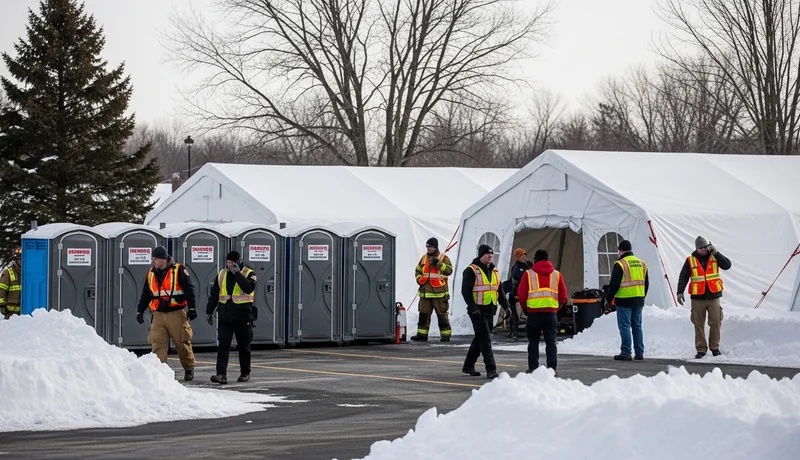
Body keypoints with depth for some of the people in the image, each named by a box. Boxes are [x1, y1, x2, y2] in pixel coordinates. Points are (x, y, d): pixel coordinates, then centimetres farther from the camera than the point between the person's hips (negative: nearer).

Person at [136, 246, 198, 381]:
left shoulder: (179, 271, -5)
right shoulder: (151, 273, 11)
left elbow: (189, 290, -6)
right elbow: (146, 294, 19)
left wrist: (192, 308, -11)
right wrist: (140, 311, 15)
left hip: (176, 314, -4)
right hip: (158, 315, 4)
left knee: (182, 344, 4)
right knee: (158, 344, -6)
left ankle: (189, 369, 22)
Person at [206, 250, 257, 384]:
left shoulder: (248, 274, -2)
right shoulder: (222, 274, 10)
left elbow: (249, 288, -23)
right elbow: (214, 295, 16)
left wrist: (237, 273, -22)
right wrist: (209, 311, 14)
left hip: (243, 317, -3)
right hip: (225, 317, 3)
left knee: (244, 346, 8)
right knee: (223, 345, -8)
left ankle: (245, 373, 22)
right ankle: (221, 374, -14)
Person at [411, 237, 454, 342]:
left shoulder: (443, 258, -2)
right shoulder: (424, 258, 13)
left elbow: (449, 270, -15)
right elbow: (417, 271, 24)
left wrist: (438, 263, -22)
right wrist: (419, 280, 6)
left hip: (439, 293, -5)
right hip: (425, 293, 5)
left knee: (442, 315, -2)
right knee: (423, 314, 7)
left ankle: (445, 335, 3)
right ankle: (422, 334, 13)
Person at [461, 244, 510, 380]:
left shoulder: (494, 271, 15)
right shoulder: (471, 270, -9)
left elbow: (500, 291, 21)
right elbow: (466, 291, -14)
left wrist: (506, 306, 10)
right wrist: (472, 308, -23)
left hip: (490, 310, 8)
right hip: (478, 311, -8)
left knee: (480, 338, 14)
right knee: (485, 339, -13)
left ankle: (468, 366, 27)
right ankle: (491, 369, -15)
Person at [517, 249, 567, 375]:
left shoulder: (528, 273, 1)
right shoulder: (556, 274, 7)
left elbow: (521, 294, -2)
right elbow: (563, 296, 6)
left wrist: (525, 308, 13)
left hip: (533, 312, -1)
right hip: (551, 312, 1)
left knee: (533, 341, 8)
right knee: (551, 341, 6)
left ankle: (533, 368, 6)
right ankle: (552, 368, -1)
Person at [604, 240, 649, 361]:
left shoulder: (620, 264, -11)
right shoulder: (641, 263, 11)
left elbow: (614, 284, -12)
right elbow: (646, 283, 18)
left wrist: (608, 298, 0)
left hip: (624, 300, -7)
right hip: (638, 300, 7)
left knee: (625, 327, -3)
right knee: (637, 326, 13)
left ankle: (626, 353, -4)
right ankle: (639, 353, 13)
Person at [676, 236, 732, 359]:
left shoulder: (715, 257, 5)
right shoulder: (690, 260, 2)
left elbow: (727, 265, -9)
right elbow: (683, 277, 3)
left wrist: (716, 253, -14)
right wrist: (680, 292, -6)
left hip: (713, 296, 0)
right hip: (697, 298, 0)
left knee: (716, 322, -4)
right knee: (699, 324, 2)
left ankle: (714, 347, 11)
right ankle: (701, 349, 10)